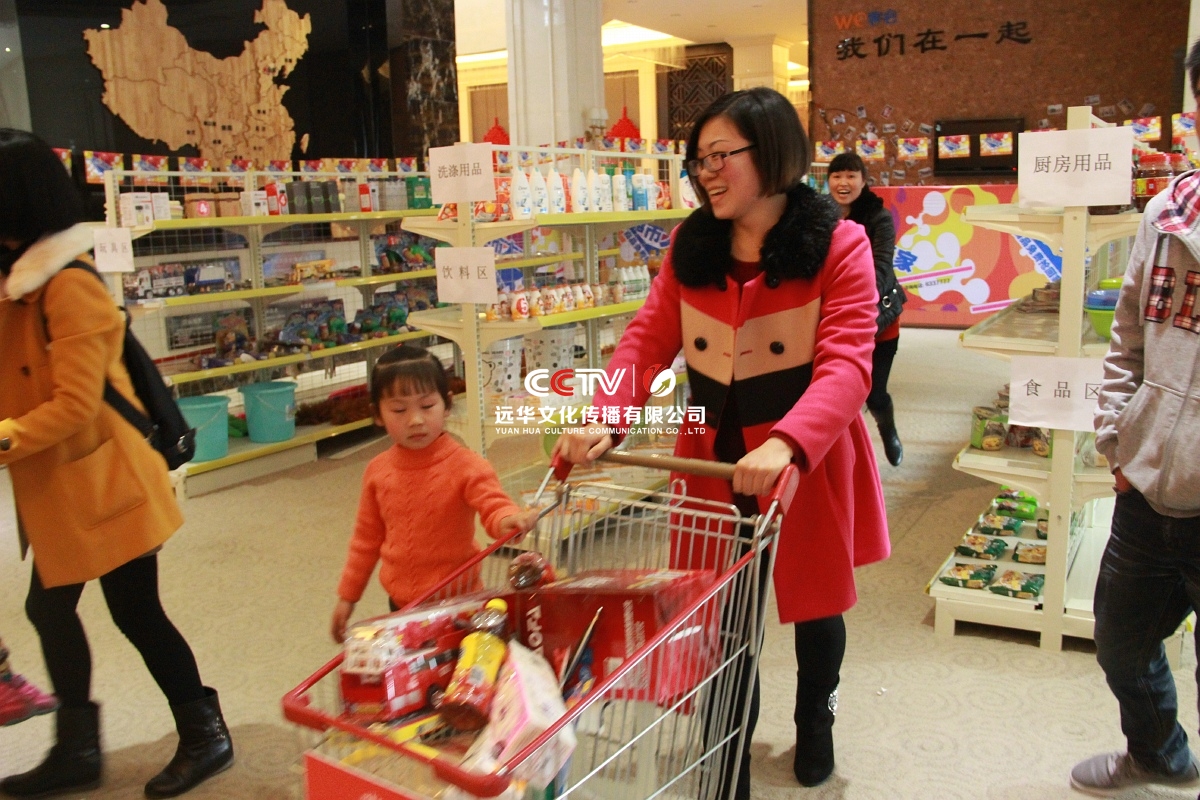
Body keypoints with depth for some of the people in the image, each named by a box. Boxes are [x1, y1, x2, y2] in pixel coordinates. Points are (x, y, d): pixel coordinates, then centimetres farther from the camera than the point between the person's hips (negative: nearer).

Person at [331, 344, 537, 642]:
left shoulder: (466, 465, -15)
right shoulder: (378, 471, 0)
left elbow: (494, 506, -26)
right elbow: (367, 538, 10)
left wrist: (508, 521, -49)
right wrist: (348, 596, 13)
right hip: (400, 604, 4)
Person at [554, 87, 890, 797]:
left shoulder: (839, 245, -12)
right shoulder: (691, 246, 2)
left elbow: (846, 364, -23)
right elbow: (649, 339, -5)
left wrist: (785, 444, -40)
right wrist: (606, 420, -22)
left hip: (808, 460, -2)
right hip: (714, 459, 3)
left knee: (815, 603, 18)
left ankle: (815, 724, 48)